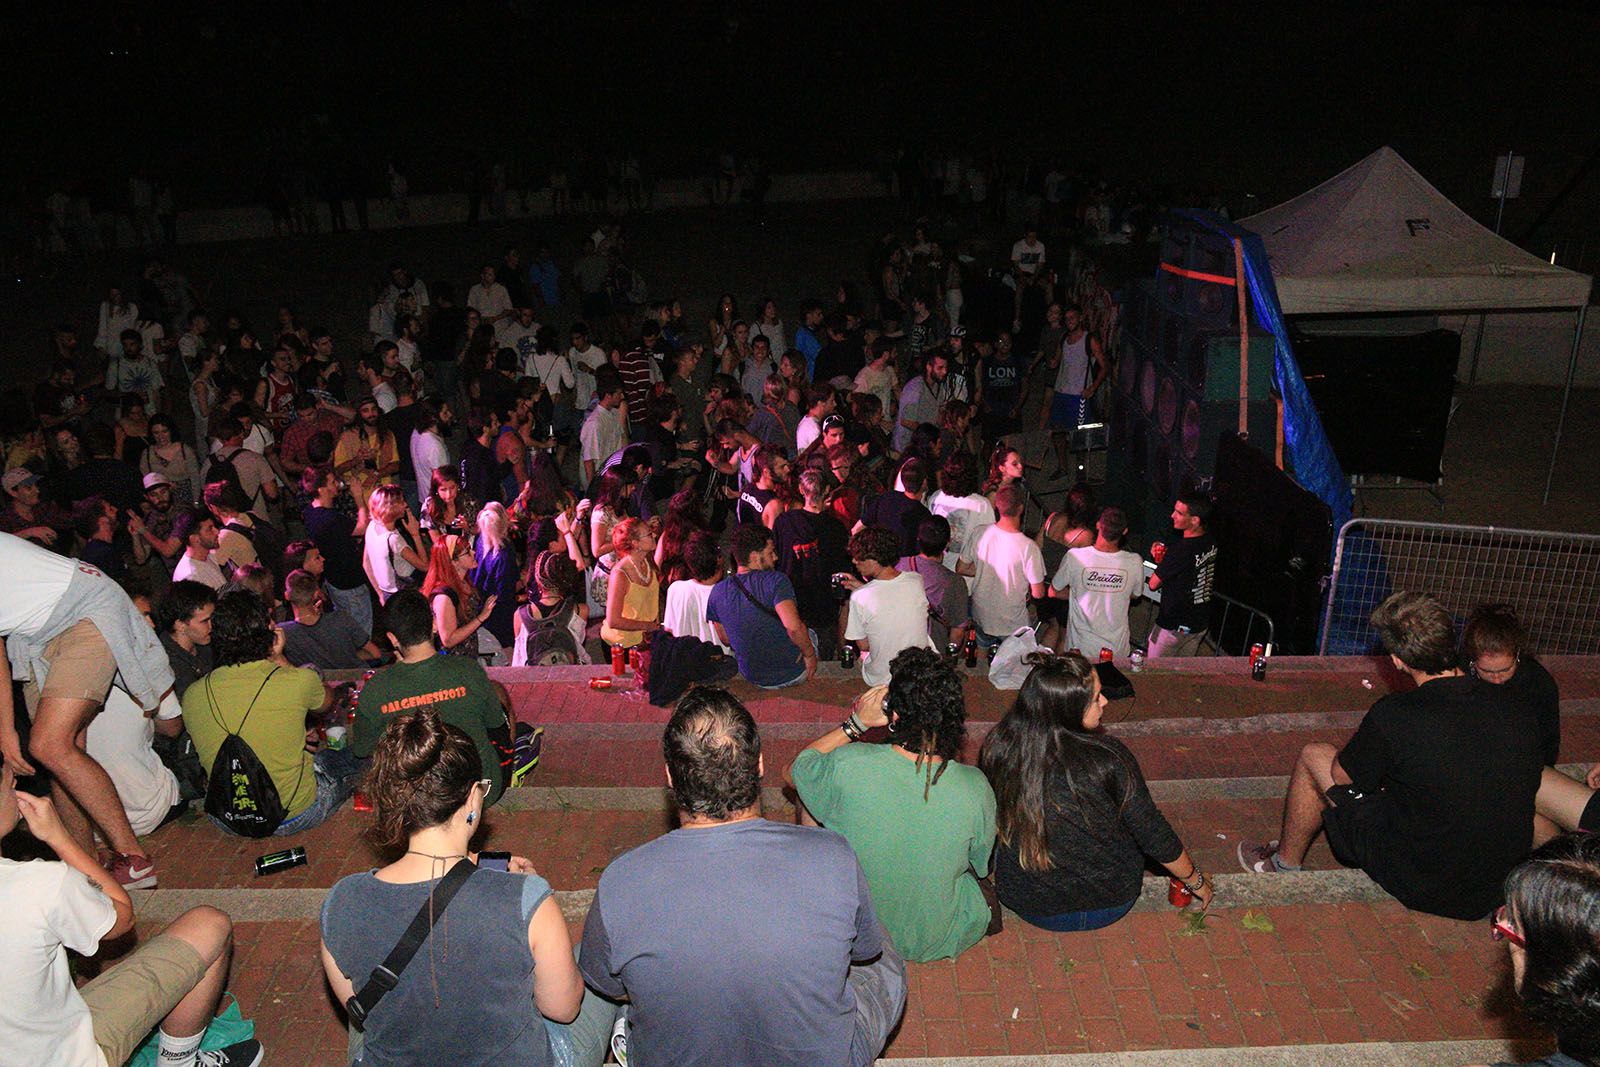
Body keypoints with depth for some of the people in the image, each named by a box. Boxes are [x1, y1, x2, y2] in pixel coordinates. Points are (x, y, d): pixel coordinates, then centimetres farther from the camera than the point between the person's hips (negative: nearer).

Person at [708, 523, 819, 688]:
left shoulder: (717, 592, -7)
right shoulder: (776, 580, -23)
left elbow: (726, 640, 3)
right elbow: (794, 627, -34)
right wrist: (810, 655, -16)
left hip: (754, 679, 5)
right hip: (793, 674, -5)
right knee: (809, 635, 28)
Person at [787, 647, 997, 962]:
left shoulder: (847, 766, -28)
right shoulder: (975, 789, -24)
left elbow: (792, 772, -3)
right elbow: (982, 863, -2)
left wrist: (855, 723, -10)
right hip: (939, 941, 1)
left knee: (808, 809, 18)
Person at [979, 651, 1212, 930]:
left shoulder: (998, 746, -19)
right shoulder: (1108, 759, -27)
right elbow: (1154, 836, -14)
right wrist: (1196, 880, 6)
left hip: (1027, 904, 2)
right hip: (1109, 905, -2)